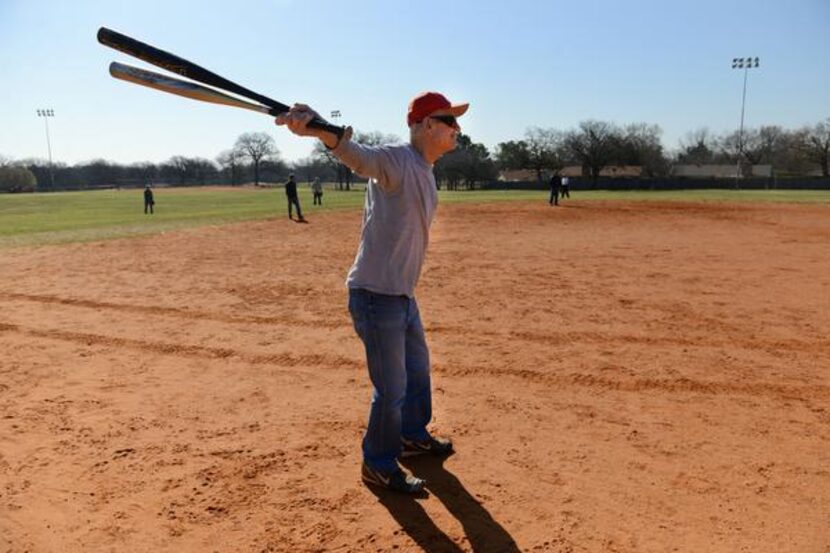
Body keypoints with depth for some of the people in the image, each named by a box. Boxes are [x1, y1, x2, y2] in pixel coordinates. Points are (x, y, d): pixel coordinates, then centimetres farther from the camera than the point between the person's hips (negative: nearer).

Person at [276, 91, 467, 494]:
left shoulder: (425, 173, 12)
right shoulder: (396, 161, -18)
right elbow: (356, 154, -39)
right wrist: (316, 127, -60)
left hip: (403, 295, 10)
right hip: (376, 296, -10)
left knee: (418, 370, 26)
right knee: (391, 389, 2)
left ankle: (413, 436, 49)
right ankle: (378, 466, 25)